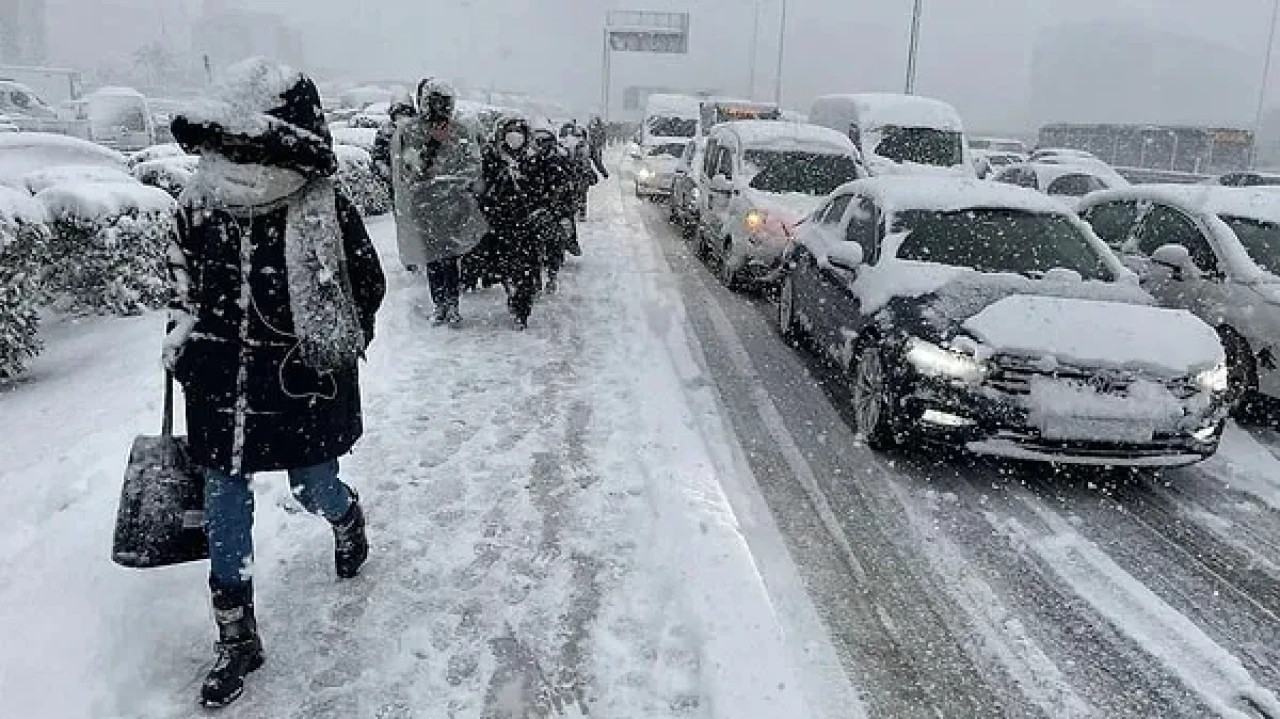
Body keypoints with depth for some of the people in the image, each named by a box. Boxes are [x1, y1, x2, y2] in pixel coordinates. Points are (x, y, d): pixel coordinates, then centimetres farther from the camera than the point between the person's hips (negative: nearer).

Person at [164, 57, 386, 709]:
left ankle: (347, 515, 54)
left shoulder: (324, 210, -15)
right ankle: (237, 640, 25)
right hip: (220, 389, 4)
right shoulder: (199, 202, -4)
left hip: (302, 387, -3)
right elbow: (182, 277, 14)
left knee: (314, 492, 13)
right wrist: (181, 335, 5)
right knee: (223, 510, 8)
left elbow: (367, 284, -2)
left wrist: (334, 349, -6)